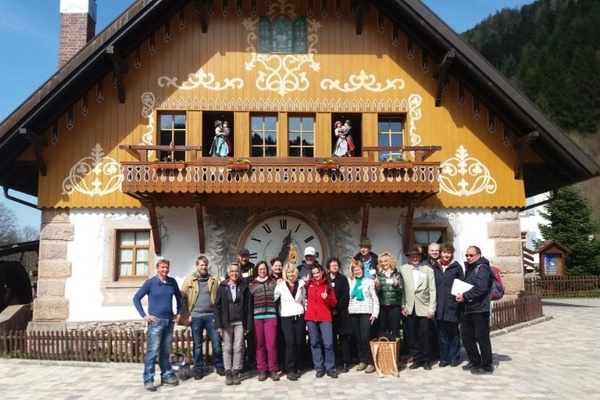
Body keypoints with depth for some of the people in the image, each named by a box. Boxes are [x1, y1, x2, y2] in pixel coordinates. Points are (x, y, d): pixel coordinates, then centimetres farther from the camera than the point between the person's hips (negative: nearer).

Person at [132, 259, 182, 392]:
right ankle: (148, 380, 1)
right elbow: (136, 298, -3)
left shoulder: (172, 282, 5)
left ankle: (167, 375, 22)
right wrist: (144, 315, -8)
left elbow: (179, 297, 21)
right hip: (156, 321, -4)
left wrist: (179, 312, 13)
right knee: (152, 351, -5)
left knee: (166, 351, 13)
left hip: (169, 321, 4)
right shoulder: (150, 283, -6)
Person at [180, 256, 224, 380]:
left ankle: (219, 367, 17)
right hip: (196, 317, -1)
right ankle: (198, 370, 18)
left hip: (211, 316, 1)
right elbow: (182, 299, 0)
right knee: (197, 345, 8)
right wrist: (186, 316, -6)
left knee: (216, 343, 2)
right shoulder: (189, 280, 3)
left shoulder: (214, 281, 8)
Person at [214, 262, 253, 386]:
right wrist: (218, 324, -7)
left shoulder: (244, 287, 4)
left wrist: (248, 324, -3)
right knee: (227, 348, 5)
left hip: (240, 322, 0)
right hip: (226, 323, 0)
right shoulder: (222, 287, 2)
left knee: (238, 348, 1)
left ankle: (236, 372, 10)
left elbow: (248, 307, 2)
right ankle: (228, 373, 12)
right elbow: (217, 306, 0)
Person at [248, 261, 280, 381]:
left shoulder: (273, 282, 12)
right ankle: (262, 370, 14)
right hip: (257, 317, 0)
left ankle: (273, 370, 8)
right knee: (259, 344, 4)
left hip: (271, 316, 0)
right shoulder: (251, 284, 9)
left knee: (271, 344, -4)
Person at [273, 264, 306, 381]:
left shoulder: (301, 284, 9)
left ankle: (297, 367, 17)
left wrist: (307, 312, 11)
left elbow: (304, 299, 15)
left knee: (299, 343, 4)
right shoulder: (280, 285, -1)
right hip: (287, 317, -3)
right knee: (290, 343, -10)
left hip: (299, 316, 3)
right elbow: (273, 298, -3)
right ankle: (290, 370, -4)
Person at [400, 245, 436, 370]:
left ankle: (426, 360, 16)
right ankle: (416, 359, 19)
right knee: (412, 336, 5)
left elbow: (432, 290, 2)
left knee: (424, 335, 0)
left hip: (424, 308, -1)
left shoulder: (428, 270, 4)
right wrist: (402, 306, -2)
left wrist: (432, 309, -4)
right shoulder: (403, 269, 4)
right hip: (409, 309, 1)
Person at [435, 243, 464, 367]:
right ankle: (444, 358, 16)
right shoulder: (436, 268, 9)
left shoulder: (457, 267, 1)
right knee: (442, 333, 7)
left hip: (452, 305, -2)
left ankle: (454, 358, 17)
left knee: (453, 333, 7)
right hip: (439, 306, 3)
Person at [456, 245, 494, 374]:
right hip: (468, 308, 9)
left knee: (482, 337, -2)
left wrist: (465, 296, -17)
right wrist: (461, 295, 2)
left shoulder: (482, 268, -10)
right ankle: (474, 362, 25)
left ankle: (486, 366, 7)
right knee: (467, 336, 13)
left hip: (480, 308, -9)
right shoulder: (469, 268, 18)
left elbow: (480, 288, -22)